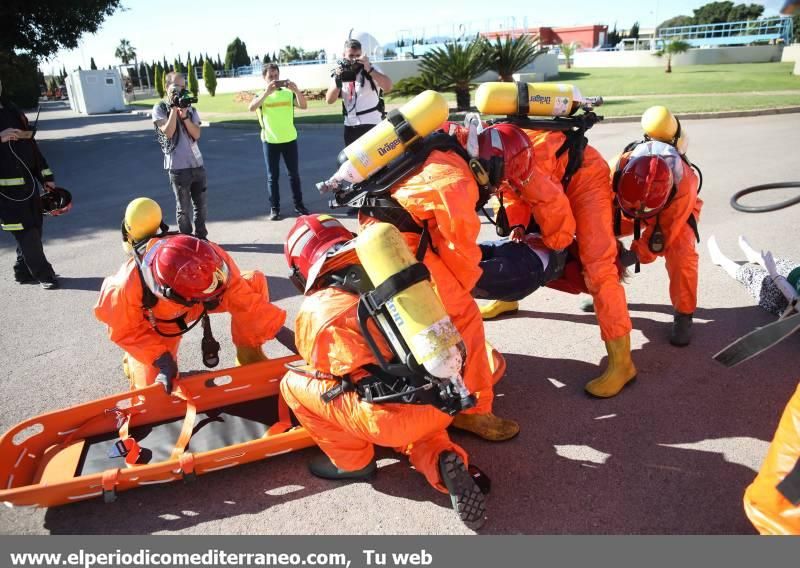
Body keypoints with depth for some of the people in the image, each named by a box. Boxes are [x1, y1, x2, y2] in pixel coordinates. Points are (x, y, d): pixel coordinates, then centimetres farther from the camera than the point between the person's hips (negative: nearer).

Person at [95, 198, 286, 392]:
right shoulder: (129, 286, -42)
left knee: (253, 283, -23)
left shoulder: (212, 259, -39)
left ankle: (250, 358, -6)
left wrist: (282, 330, -32)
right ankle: (133, 361, 31)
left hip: (192, 308, 2)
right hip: (151, 326, -2)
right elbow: (125, 329, -22)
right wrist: (160, 358, -32)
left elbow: (243, 297, -28)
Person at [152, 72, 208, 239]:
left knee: (202, 204, 8)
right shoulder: (159, 108, 0)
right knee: (184, 207, 3)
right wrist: (174, 108, -13)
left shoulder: (190, 108, 12)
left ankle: (201, 237, 21)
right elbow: (168, 132, -14)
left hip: (197, 163, 4)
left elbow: (196, 134, 0)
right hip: (178, 166, -4)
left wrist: (184, 115, -12)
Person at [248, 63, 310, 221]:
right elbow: (252, 107, -21)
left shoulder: (288, 93, 3)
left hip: (290, 139, 1)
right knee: (272, 176, 4)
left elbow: (304, 106, -12)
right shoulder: (262, 95, 0)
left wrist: (296, 90, -29)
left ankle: (298, 204, 19)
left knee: (294, 173, 8)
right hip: (270, 141, -1)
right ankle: (274, 208, 10)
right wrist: (267, 92, -32)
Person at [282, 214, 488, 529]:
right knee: (415, 431, 40)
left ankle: (353, 460, 20)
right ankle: (444, 460, 9)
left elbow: (321, 369, 20)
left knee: (293, 383, 12)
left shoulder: (314, 311, 4)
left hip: (394, 417, -5)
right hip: (445, 404, 6)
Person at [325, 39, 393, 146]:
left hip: (372, 124, -4)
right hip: (350, 126, 5)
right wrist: (338, 80, -16)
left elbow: (388, 87, -20)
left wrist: (369, 69, -28)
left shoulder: (371, 69, -3)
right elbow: (329, 100, -2)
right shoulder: (339, 73, 7)